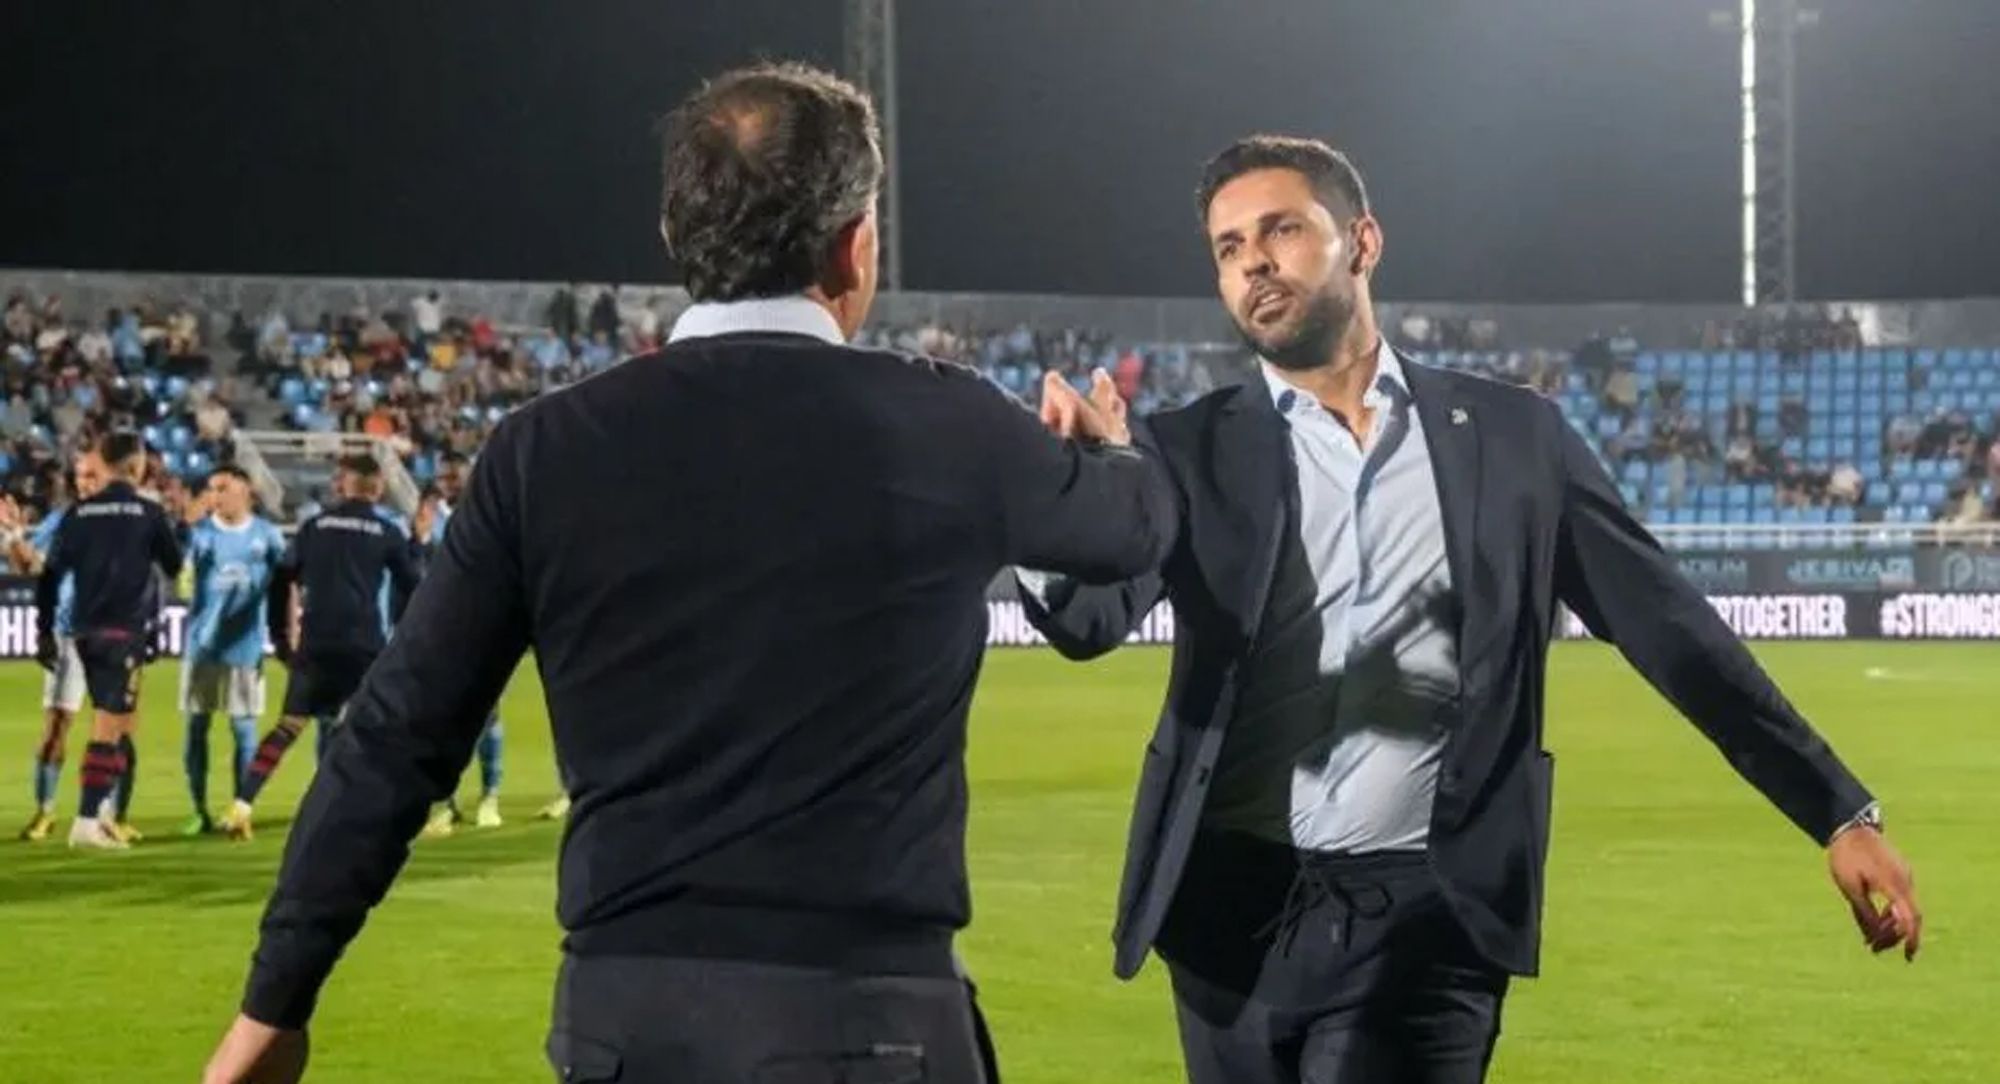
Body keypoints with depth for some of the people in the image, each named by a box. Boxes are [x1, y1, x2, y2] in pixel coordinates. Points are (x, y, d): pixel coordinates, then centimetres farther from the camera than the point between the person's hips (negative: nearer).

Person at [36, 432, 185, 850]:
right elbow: (175, 568, 7)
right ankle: (88, 822, -12)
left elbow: (50, 575, 4)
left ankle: (110, 815, 20)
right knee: (108, 726, -7)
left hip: (86, 631, 5)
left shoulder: (80, 513, 7)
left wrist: (45, 631, 10)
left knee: (122, 722, 18)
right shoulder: (148, 513, -3)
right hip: (125, 631, -5)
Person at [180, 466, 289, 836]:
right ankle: (200, 812, 9)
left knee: (244, 729, 2)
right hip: (201, 644, 1)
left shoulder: (267, 535, 1)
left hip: (245, 646, -1)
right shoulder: (199, 531, 2)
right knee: (196, 728, 2)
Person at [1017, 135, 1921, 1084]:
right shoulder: (1193, 450, 6)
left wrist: (1841, 813, 1)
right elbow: (1091, 618, -10)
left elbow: (1668, 627, 5)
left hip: (1422, 915, -2)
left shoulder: (1510, 436, 5)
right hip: (1232, 909, 2)